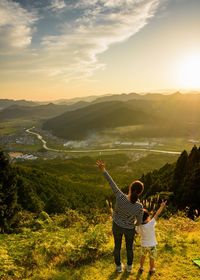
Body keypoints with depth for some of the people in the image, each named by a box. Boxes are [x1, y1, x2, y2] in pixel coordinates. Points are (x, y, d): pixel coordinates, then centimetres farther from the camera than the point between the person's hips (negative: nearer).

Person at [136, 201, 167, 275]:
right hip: (151, 245, -3)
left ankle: (141, 268, 44)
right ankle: (151, 269, 41)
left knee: (143, 256, 28)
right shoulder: (151, 224, -32)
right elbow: (156, 215, -31)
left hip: (143, 245, 3)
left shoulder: (139, 227, -20)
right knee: (152, 258, 22)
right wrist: (162, 206, -28)